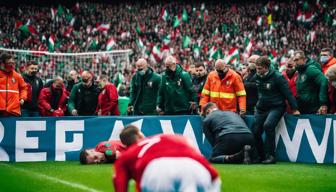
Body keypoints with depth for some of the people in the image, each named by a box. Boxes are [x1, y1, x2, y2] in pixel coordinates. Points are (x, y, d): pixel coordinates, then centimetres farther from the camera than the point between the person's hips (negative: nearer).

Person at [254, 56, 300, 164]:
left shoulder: (277, 77, -14)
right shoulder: (258, 76, 4)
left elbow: (288, 93, -13)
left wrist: (294, 109, -14)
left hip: (276, 107, -7)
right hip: (261, 108, 7)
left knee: (268, 125, -30)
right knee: (255, 132, 1)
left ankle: (271, 156, -24)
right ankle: (260, 156, 20)